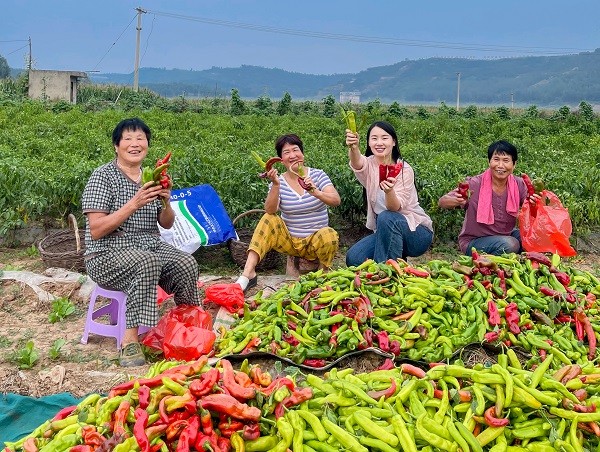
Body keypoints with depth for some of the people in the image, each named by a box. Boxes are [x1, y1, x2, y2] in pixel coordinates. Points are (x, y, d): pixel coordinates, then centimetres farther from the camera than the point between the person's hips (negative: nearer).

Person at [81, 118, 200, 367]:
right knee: (146, 263, -36)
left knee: (187, 263, -21)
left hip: (150, 247, 6)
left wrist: (166, 202, -10)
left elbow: (166, 224, 12)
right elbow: (96, 230, -17)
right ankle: (130, 342, -34)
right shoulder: (103, 176, -9)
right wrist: (134, 204, -25)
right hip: (107, 255, -6)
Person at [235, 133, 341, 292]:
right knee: (268, 220, -22)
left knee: (329, 235, -32)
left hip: (314, 242, -1)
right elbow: (270, 211, -17)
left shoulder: (317, 175, -4)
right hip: (289, 241, 1)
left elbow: (336, 200, -18)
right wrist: (275, 185, -33)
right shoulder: (278, 181, -1)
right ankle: (248, 274, -25)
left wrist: (315, 192, -37)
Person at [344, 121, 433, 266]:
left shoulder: (404, 169, -15)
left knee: (386, 218, -34)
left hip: (415, 230, -5)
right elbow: (357, 163, -31)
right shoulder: (369, 165, -4)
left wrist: (389, 191, -49)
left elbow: (396, 208, -27)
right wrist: (353, 148, -55)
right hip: (385, 232, 5)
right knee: (353, 258, -15)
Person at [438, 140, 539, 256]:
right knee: (509, 244, -29)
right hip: (473, 241, -5)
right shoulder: (475, 184, -18)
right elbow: (441, 202, -19)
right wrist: (458, 201, -42)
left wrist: (535, 202, -30)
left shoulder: (518, 184, -7)